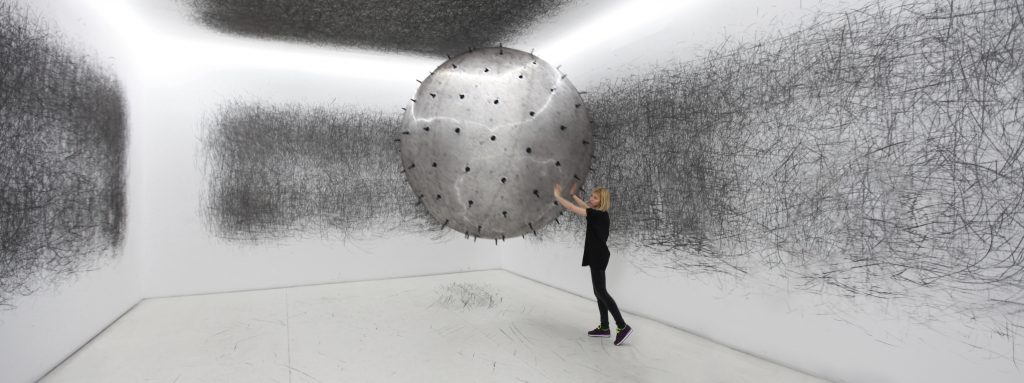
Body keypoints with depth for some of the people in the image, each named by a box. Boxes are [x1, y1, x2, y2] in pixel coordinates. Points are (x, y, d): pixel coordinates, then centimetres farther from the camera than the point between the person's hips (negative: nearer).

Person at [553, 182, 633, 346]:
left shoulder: (599, 215, -17)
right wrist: (572, 194, 28)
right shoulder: (598, 213, 8)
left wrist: (557, 196, -7)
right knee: (599, 292, 12)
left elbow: (572, 208, -17)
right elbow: (584, 205, 30)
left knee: (601, 292, -7)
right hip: (596, 256, 10)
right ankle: (604, 328, 18)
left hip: (599, 257, -10)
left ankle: (623, 327, -5)